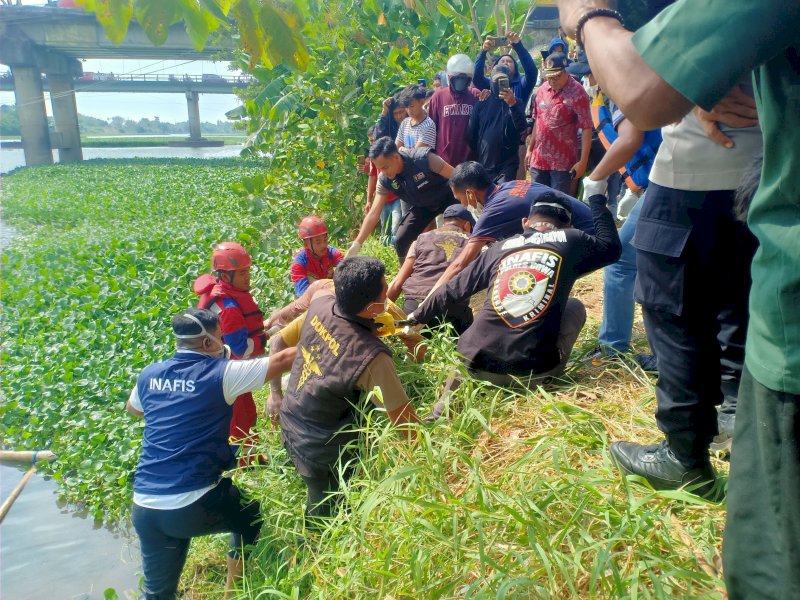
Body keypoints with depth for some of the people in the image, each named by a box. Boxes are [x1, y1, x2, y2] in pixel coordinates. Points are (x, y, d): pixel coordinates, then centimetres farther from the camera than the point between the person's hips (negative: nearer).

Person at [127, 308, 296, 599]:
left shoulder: (150, 374, 5)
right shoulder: (221, 374, -11)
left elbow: (132, 409, 27)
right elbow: (281, 361, -6)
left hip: (144, 507, 5)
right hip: (193, 506, -5)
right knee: (250, 511, 25)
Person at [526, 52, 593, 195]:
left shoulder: (577, 92, -12)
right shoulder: (542, 89, 6)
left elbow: (586, 128, -13)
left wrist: (583, 161, -18)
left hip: (563, 162, -6)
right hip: (538, 159, 6)